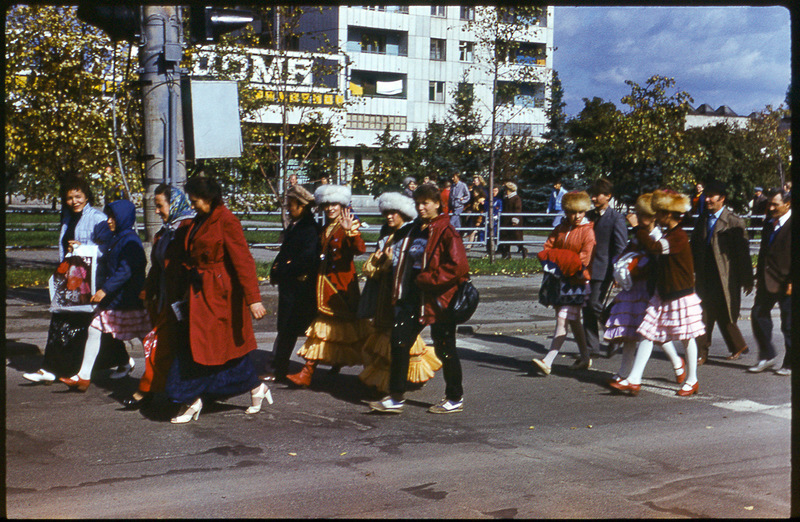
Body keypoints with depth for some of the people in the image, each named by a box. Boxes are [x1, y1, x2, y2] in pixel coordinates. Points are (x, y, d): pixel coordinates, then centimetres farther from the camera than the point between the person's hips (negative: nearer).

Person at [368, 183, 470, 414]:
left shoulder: (446, 231, -12)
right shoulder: (416, 230, 13)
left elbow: (458, 266, -21)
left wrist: (428, 280, -18)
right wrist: (400, 293, 13)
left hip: (438, 298, -8)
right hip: (414, 296, 8)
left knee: (444, 348, 3)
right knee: (399, 342, 1)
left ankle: (455, 399, 18)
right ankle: (396, 398, 8)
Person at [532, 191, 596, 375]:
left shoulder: (588, 232, -6)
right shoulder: (561, 229, 11)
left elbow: (584, 258, -13)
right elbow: (547, 248, 8)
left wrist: (562, 265, -14)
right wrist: (551, 264, -10)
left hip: (576, 281, -6)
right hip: (560, 280, 6)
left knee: (562, 320, -14)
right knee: (574, 320, 16)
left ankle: (548, 361, -21)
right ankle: (585, 357, 30)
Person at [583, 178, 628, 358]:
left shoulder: (616, 218, -6)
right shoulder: (589, 216, 14)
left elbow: (620, 247, -9)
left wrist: (615, 272, -14)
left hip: (602, 269, -7)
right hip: (587, 268, 7)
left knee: (595, 304, -12)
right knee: (587, 307, 6)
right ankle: (591, 347, 13)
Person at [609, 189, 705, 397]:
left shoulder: (679, 237, -18)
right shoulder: (668, 236, 12)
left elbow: (653, 247, -31)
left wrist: (638, 228, -21)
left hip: (681, 297, -9)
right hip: (663, 296, 9)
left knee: (687, 338, 5)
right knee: (647, 334, 2)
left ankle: (692, 381, 20)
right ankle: (633, 381, 0)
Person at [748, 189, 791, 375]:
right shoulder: (769, 225, 12)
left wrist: (791, 282, -17)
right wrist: (759, 277, 15)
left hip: (786, 285, -7)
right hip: (767, 282, 7)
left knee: (788, 325, 3)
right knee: (758, 316, 3)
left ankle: (790, 363, 16)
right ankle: (767, 357, 16)